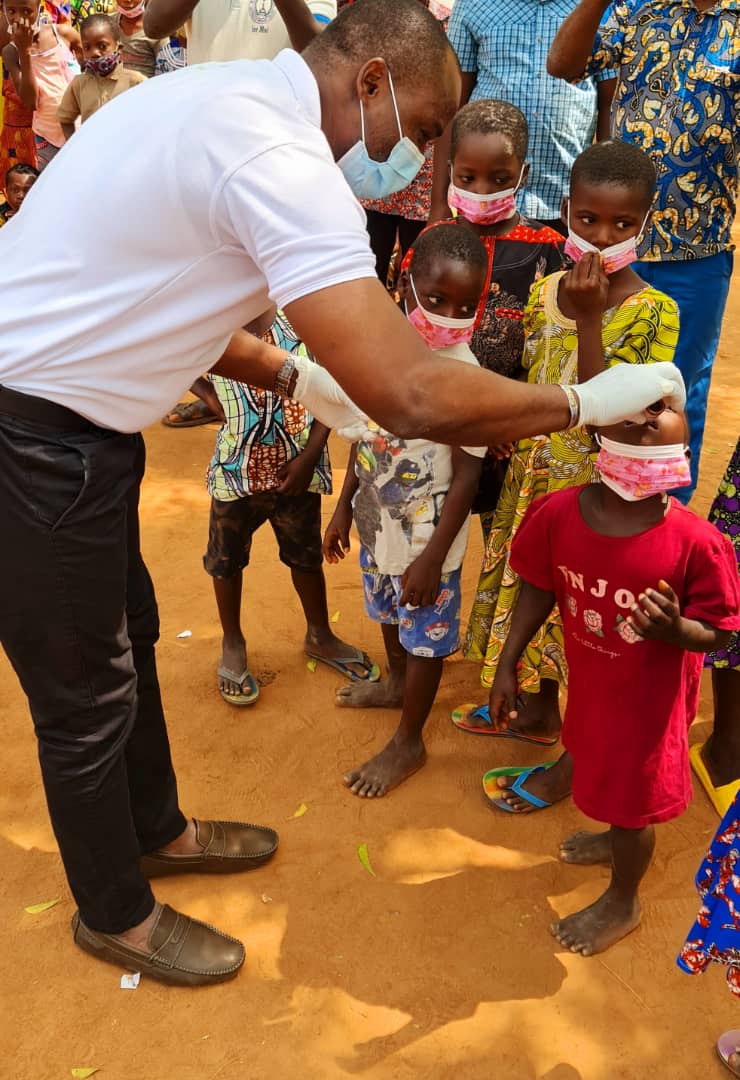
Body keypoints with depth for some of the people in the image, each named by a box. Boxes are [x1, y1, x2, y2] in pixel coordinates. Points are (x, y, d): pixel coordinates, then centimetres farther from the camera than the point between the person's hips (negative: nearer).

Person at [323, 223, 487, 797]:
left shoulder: (463, 374, -24)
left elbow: (467, 476, -20)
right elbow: (364, 433, 5)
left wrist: (431, 558, -19)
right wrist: (345, 506, 11)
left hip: (427, 537, -7)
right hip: (379, 521, 7)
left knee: (425, 639, 13)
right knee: (388, 613, 29)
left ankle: (408, 743, 33)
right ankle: (397, 683, 58)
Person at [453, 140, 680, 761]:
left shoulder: (653, 312, -17)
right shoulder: (542, 292, -1)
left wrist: (588, 320, -31)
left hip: (597, 497, -5)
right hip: (531, 482, 6)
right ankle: (537, 714, 46)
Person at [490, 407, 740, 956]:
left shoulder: (696, 542, -29)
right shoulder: (559, 513, -19)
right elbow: (539, 588, -4)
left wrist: (675, 628, -39)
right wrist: (508, 664, 1)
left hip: (650, 698, -4)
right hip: (589, 682, 4)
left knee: (632, 797, 16)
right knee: (604, 769, 30)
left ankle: (623, 902, 45)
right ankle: (621, 837, 64)